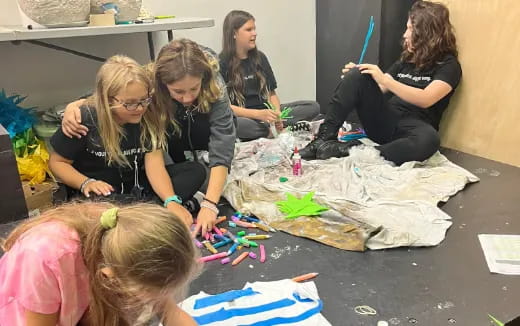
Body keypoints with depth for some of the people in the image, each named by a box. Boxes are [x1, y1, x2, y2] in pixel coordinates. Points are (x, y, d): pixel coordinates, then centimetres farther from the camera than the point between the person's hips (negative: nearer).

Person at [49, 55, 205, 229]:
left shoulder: (149, 117, -9)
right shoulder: (84, 120, -16)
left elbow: (155, 165, -16)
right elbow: (57, 162, -4)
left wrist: (171, 201, -34)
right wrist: (85, 183, -23)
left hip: (138, 188, 4)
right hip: (100, 193, -3)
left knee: (195, 170, -15)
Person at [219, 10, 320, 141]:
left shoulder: (259, 57, 13)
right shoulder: (222, 64, -3)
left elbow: (271, 93, 12)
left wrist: (276, 115, -10)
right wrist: (257, 114, -23)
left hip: (265, 112, 5)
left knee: (313, 107, -10)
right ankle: (274, 130, -19)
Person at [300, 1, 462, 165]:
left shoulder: (448, 65, 0)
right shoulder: (407, 59, 20)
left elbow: (426, 100, -17)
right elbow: (378, 88, 17)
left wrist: (385, 80, -24)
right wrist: (356, 75, -1)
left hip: (411, 130, -4)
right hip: (383, 123, 5)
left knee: (428, 139, -42)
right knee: (357, 75, -16)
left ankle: (352, 152, -35)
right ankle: (325, 138, -23)